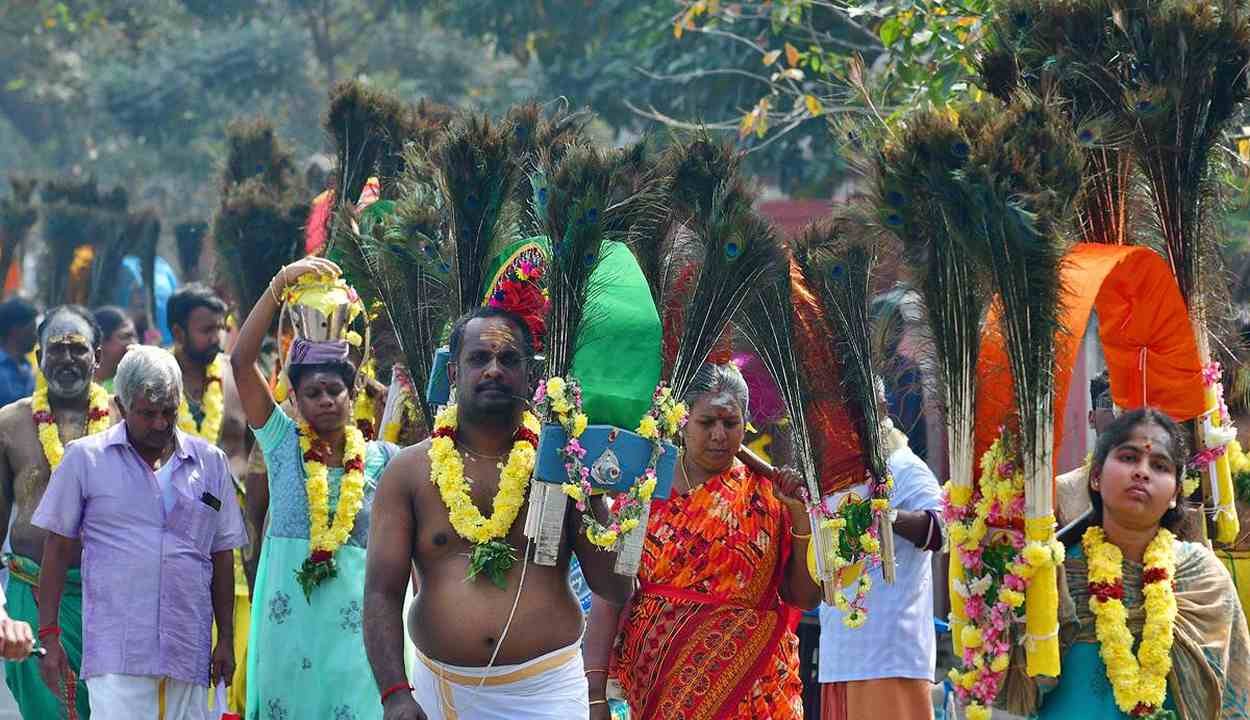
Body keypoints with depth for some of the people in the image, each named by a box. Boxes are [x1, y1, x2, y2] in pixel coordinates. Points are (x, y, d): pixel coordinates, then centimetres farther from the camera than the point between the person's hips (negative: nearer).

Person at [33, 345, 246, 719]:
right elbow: (58, 548, 7)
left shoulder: (210, 462, 12)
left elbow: (222, 555, 17)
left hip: (188, 654, 3)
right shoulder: (85, 458, 5)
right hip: (115, 653, -3)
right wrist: (48, 635, 2)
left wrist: (226, 639, 12)